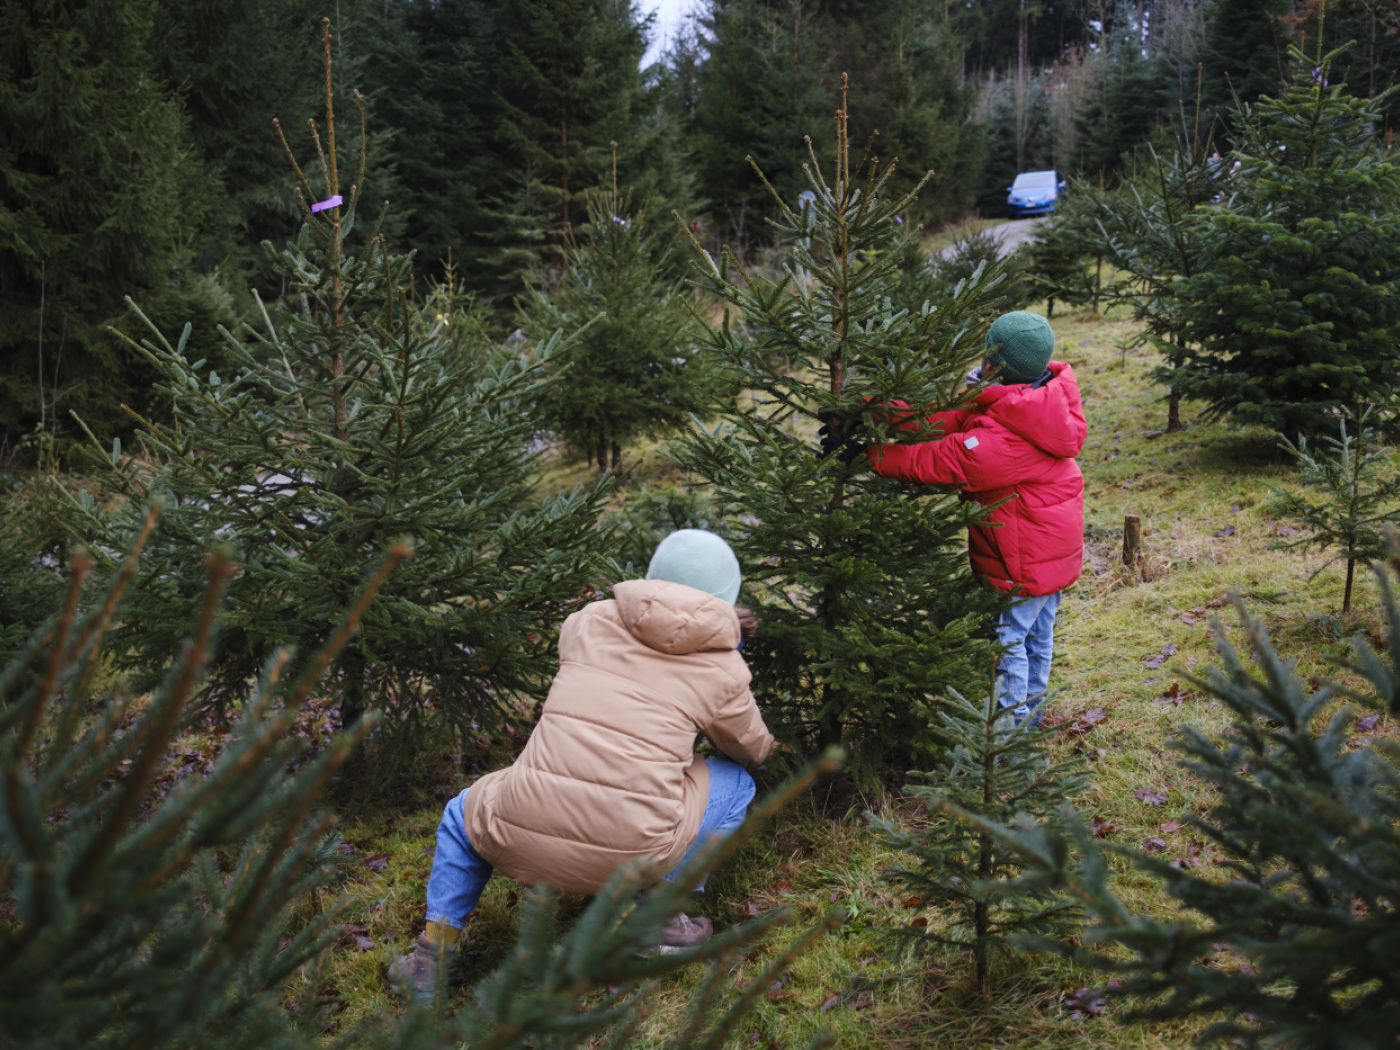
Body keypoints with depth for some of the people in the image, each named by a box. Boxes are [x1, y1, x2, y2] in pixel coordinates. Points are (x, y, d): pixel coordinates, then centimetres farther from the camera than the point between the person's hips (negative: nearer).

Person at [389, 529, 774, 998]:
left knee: (464, 814, 36)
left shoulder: (591, 621, 10)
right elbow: (753, 750, 23)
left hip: (523, 839, 2)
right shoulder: (724, 670, 4)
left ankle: (431, 954, 28)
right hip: (632, 850, -2)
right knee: (735, 783, 23)